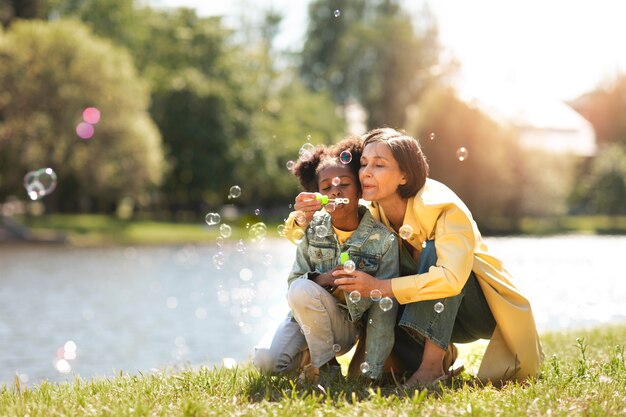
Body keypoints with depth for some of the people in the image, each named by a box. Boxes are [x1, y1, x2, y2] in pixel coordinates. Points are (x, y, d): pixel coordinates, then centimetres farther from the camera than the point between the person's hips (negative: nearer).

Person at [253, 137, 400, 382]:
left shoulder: (383, 239, -15)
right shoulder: (312, 229, -5)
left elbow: (383, 310, -15)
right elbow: (293, 281, -3)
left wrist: (370, 372, -21)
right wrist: (321, 279, -27)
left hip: (348, 325, -3)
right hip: (306, 318, 3)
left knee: (303, 289, -31)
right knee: (265, 361, -22)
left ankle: (325, 365, -10)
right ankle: (308, 357, 11)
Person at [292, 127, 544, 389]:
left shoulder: (443, 208, -27)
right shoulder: (372, 213, -9)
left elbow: (452, 278, -41)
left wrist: (380, 286, -43)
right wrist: (307, 218, -28)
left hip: (485, 307, -5)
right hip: (438, 313, 5)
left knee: (432, 250, -32)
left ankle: (432, 367, -34)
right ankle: (442, 354, -4)